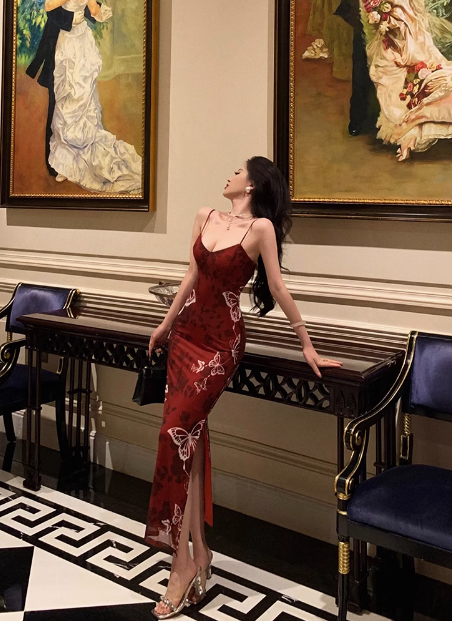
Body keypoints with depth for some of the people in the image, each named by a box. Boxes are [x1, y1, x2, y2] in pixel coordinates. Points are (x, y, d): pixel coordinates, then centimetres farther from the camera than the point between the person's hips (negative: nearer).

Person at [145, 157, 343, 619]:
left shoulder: (262, 227, -10)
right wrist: (166, 323, 22)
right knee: (191, 435, 5)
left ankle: (183, 563, -3)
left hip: (221, 341, -6)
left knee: (177, 433, -14)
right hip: (187, 332, 6)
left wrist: (307, 345, -4)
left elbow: (278, 289, -7)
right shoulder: (205, 217, 9)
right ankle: (198, 552, 14)